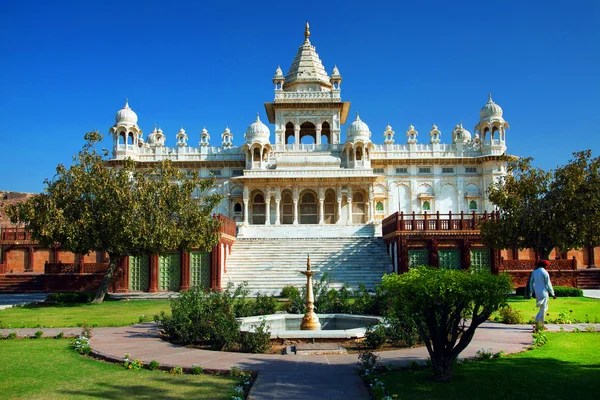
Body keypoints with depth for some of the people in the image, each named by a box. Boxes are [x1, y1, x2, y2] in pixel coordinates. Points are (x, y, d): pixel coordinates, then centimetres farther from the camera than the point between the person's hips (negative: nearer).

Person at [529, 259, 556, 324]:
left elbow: (531, 282, 11)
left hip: (537, 292, 7)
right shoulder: (545, 272, -12)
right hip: (544, 292, -6)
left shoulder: (534, 271, 7)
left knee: (545, 308, 18)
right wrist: (552, 294, -2)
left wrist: (533, 292, 18)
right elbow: (548, 284, -11)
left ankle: (537, 320, 10)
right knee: (543, 309, 1)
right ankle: (541, 325, 3)